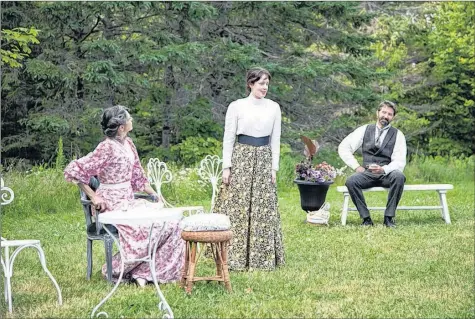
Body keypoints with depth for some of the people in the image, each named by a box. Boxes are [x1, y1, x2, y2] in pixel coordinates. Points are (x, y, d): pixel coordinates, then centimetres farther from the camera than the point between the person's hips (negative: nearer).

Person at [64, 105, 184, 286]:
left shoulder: (128, 144, 10)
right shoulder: (107, 148, -16)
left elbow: (137, 176, 20)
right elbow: (73, 171, -20)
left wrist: (155, 195, 10)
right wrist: (93, 197, -20)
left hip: (128, 201, 8)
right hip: (112, 205, -8)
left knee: (170, 222, -7)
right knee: (149, 228, -27)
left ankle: (142, 272, -5)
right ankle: (115, 270, -10)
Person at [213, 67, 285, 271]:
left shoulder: (273, 107, 6)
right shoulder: (236, 106, -2)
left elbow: (275, 140, 9)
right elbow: (228, 138, -1)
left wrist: (274, 168, 3)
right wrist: (226, 167, -6)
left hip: (263, 161, 3)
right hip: (241, 159, -3)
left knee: (263, 210, 3)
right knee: (237, 208, -3)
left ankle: (261, 257, 12)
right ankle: (234, 257, 4)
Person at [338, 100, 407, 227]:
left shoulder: (398, 135, 3)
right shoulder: (364, 130, 9)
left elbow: (399, 162, -7)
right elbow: (343, 148, 6)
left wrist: (383, 169, -27)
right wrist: (356, 167, -5)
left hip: (387, 174, -1)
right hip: (367, 174, 1)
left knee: (399, 176, -36)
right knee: (351, 181, -31)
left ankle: (389, 217, -24)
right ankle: (366, 218, -19)